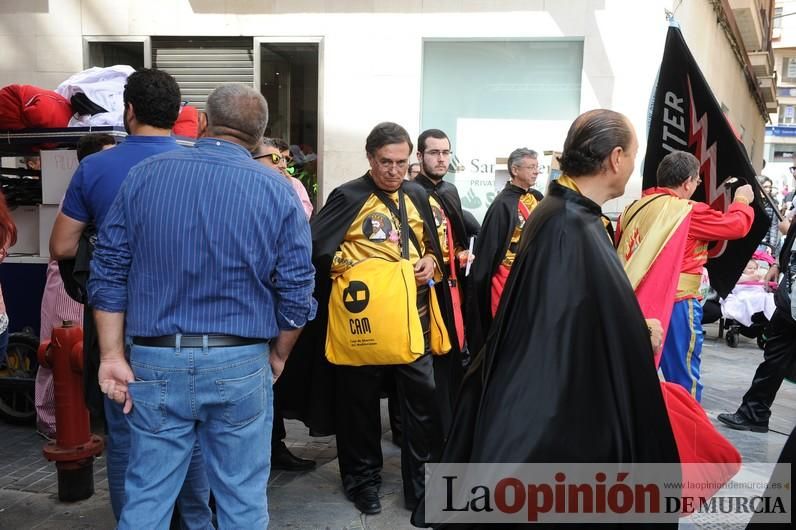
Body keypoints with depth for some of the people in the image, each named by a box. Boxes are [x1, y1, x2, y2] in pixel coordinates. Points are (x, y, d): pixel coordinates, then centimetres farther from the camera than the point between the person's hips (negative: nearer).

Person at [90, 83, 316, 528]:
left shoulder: (145, 175, 1)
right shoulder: (278, 192, -4)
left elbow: (109, 272, 0)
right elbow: (296, 292, -4)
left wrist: (113, 355, 5)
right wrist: (278, 356, 11)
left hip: (155, 362, 2)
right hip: (241, 366, -1)